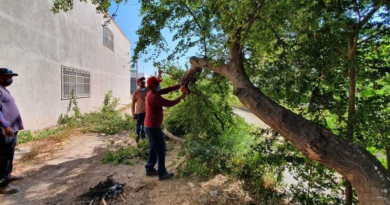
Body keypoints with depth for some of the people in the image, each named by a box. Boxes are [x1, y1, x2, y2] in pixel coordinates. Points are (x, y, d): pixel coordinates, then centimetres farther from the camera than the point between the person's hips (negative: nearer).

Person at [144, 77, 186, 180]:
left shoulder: (152, 93, 6)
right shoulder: (154, 97, -24)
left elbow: (166, 90, 8)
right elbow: (169, 103, -19)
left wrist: (179, 86, 3)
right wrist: (181, 98, -5)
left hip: (149, 126, 10)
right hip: (153, 127, -10)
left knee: (154, 149, 21)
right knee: (161, 150, 2)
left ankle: (150, 169, 32)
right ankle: (162, 173, 13)